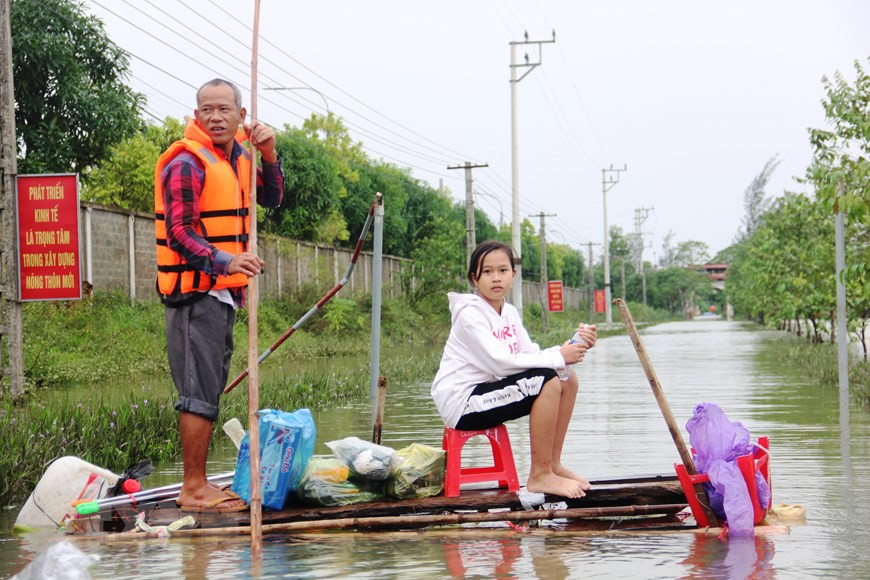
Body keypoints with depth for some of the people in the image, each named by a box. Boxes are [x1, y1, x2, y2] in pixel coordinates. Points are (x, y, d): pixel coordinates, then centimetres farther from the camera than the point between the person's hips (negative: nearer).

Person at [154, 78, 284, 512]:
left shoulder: (236, 157, 14)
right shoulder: (188, 162, -13)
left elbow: (272, 199, 21)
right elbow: (179, 232, -20)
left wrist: (269, 156, 4)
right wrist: (224, 260, -35)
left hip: (223, 292, 10)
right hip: (196, 292, -9)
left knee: (209, 390, 13)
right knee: (200, 392, -9)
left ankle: (199, 484, 21)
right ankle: (193, 489, -6)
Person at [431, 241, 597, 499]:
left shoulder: (510, 313, 11)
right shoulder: (470, 313, -16)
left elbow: (531, 355, 1)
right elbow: (499, 362, -26)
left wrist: (572, 347, -16)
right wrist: (557, 357, -22)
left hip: (487, 394, 9)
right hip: (461, 403, -9)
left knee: (568, 380, 5)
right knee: (547, 381, -24)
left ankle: (553, 464, 11)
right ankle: (539, 476, -17)